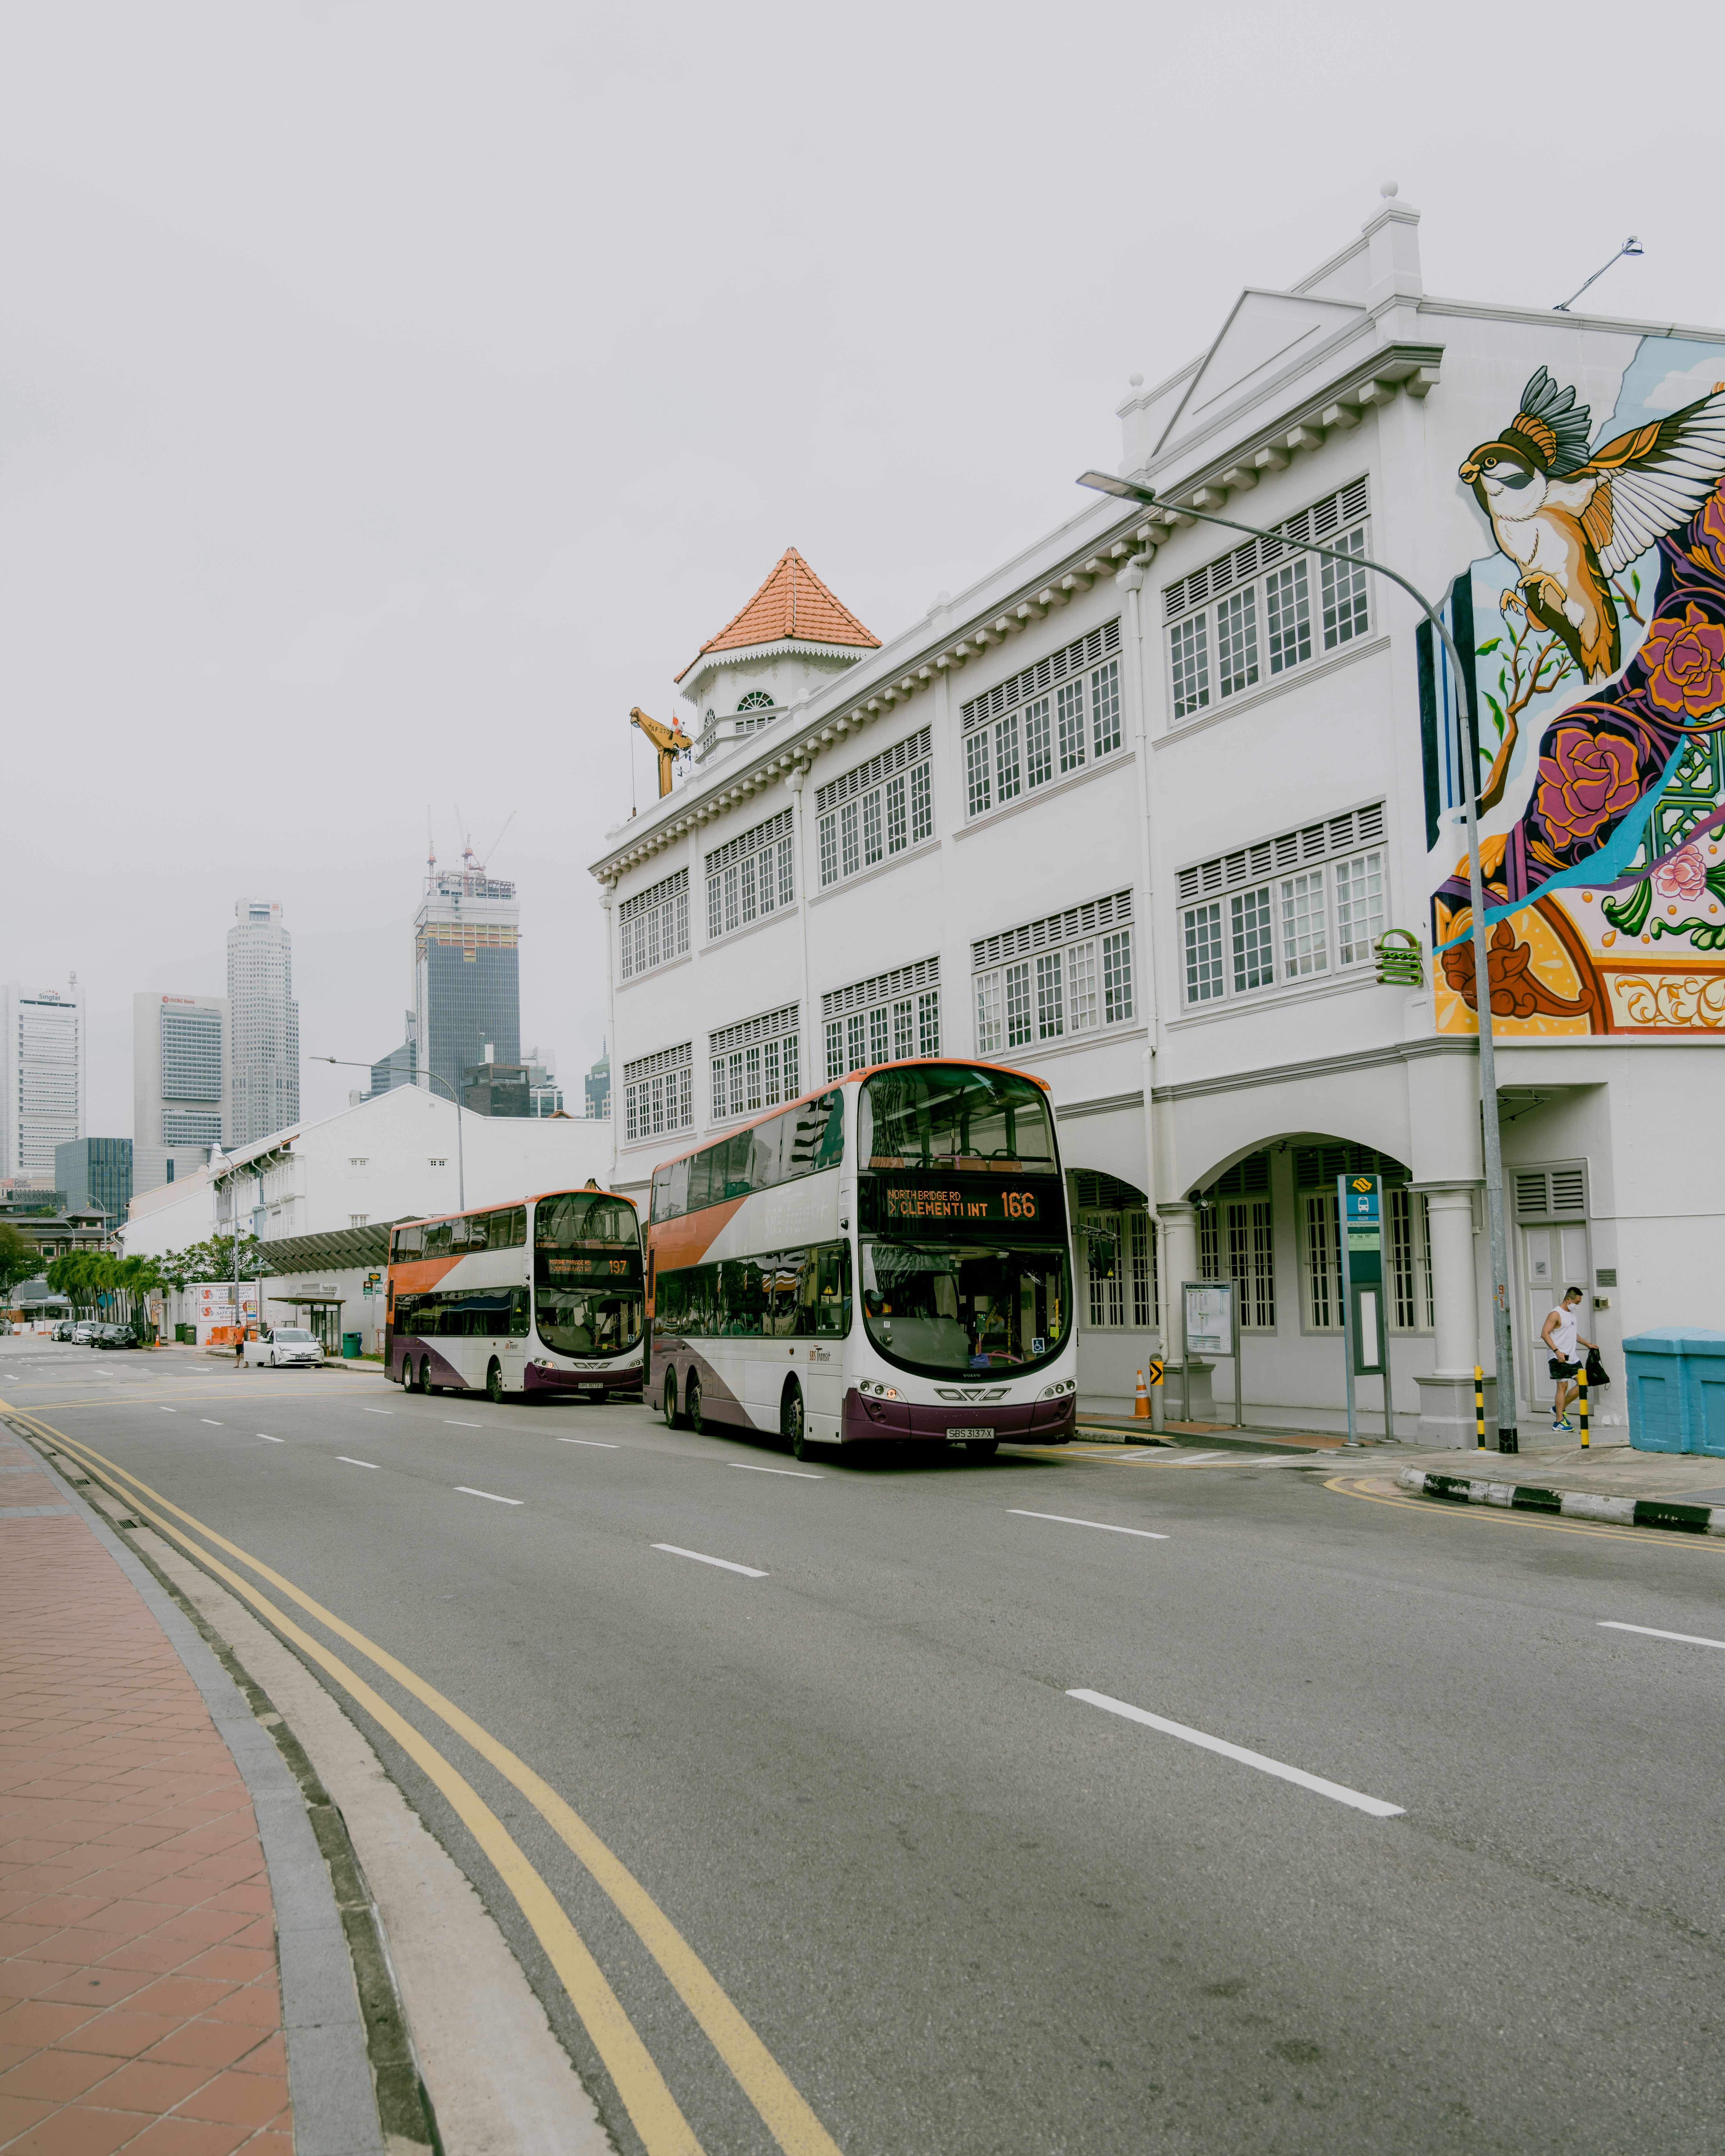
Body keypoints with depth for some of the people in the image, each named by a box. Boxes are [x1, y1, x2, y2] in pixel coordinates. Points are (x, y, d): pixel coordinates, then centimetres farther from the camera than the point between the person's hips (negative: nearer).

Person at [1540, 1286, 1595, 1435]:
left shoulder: (1572, 1314, 16)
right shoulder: (1556, 1315, -13)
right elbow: (1544, 1334, -21)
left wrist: (1587, 1344, 27)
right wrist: (1557, 1351, -28)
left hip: (1572, 1357, 9)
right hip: (1559, 1358, -9)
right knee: (1563, 1386, -9)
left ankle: (1560, 1409, 18)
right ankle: (1559, 1422, -6)